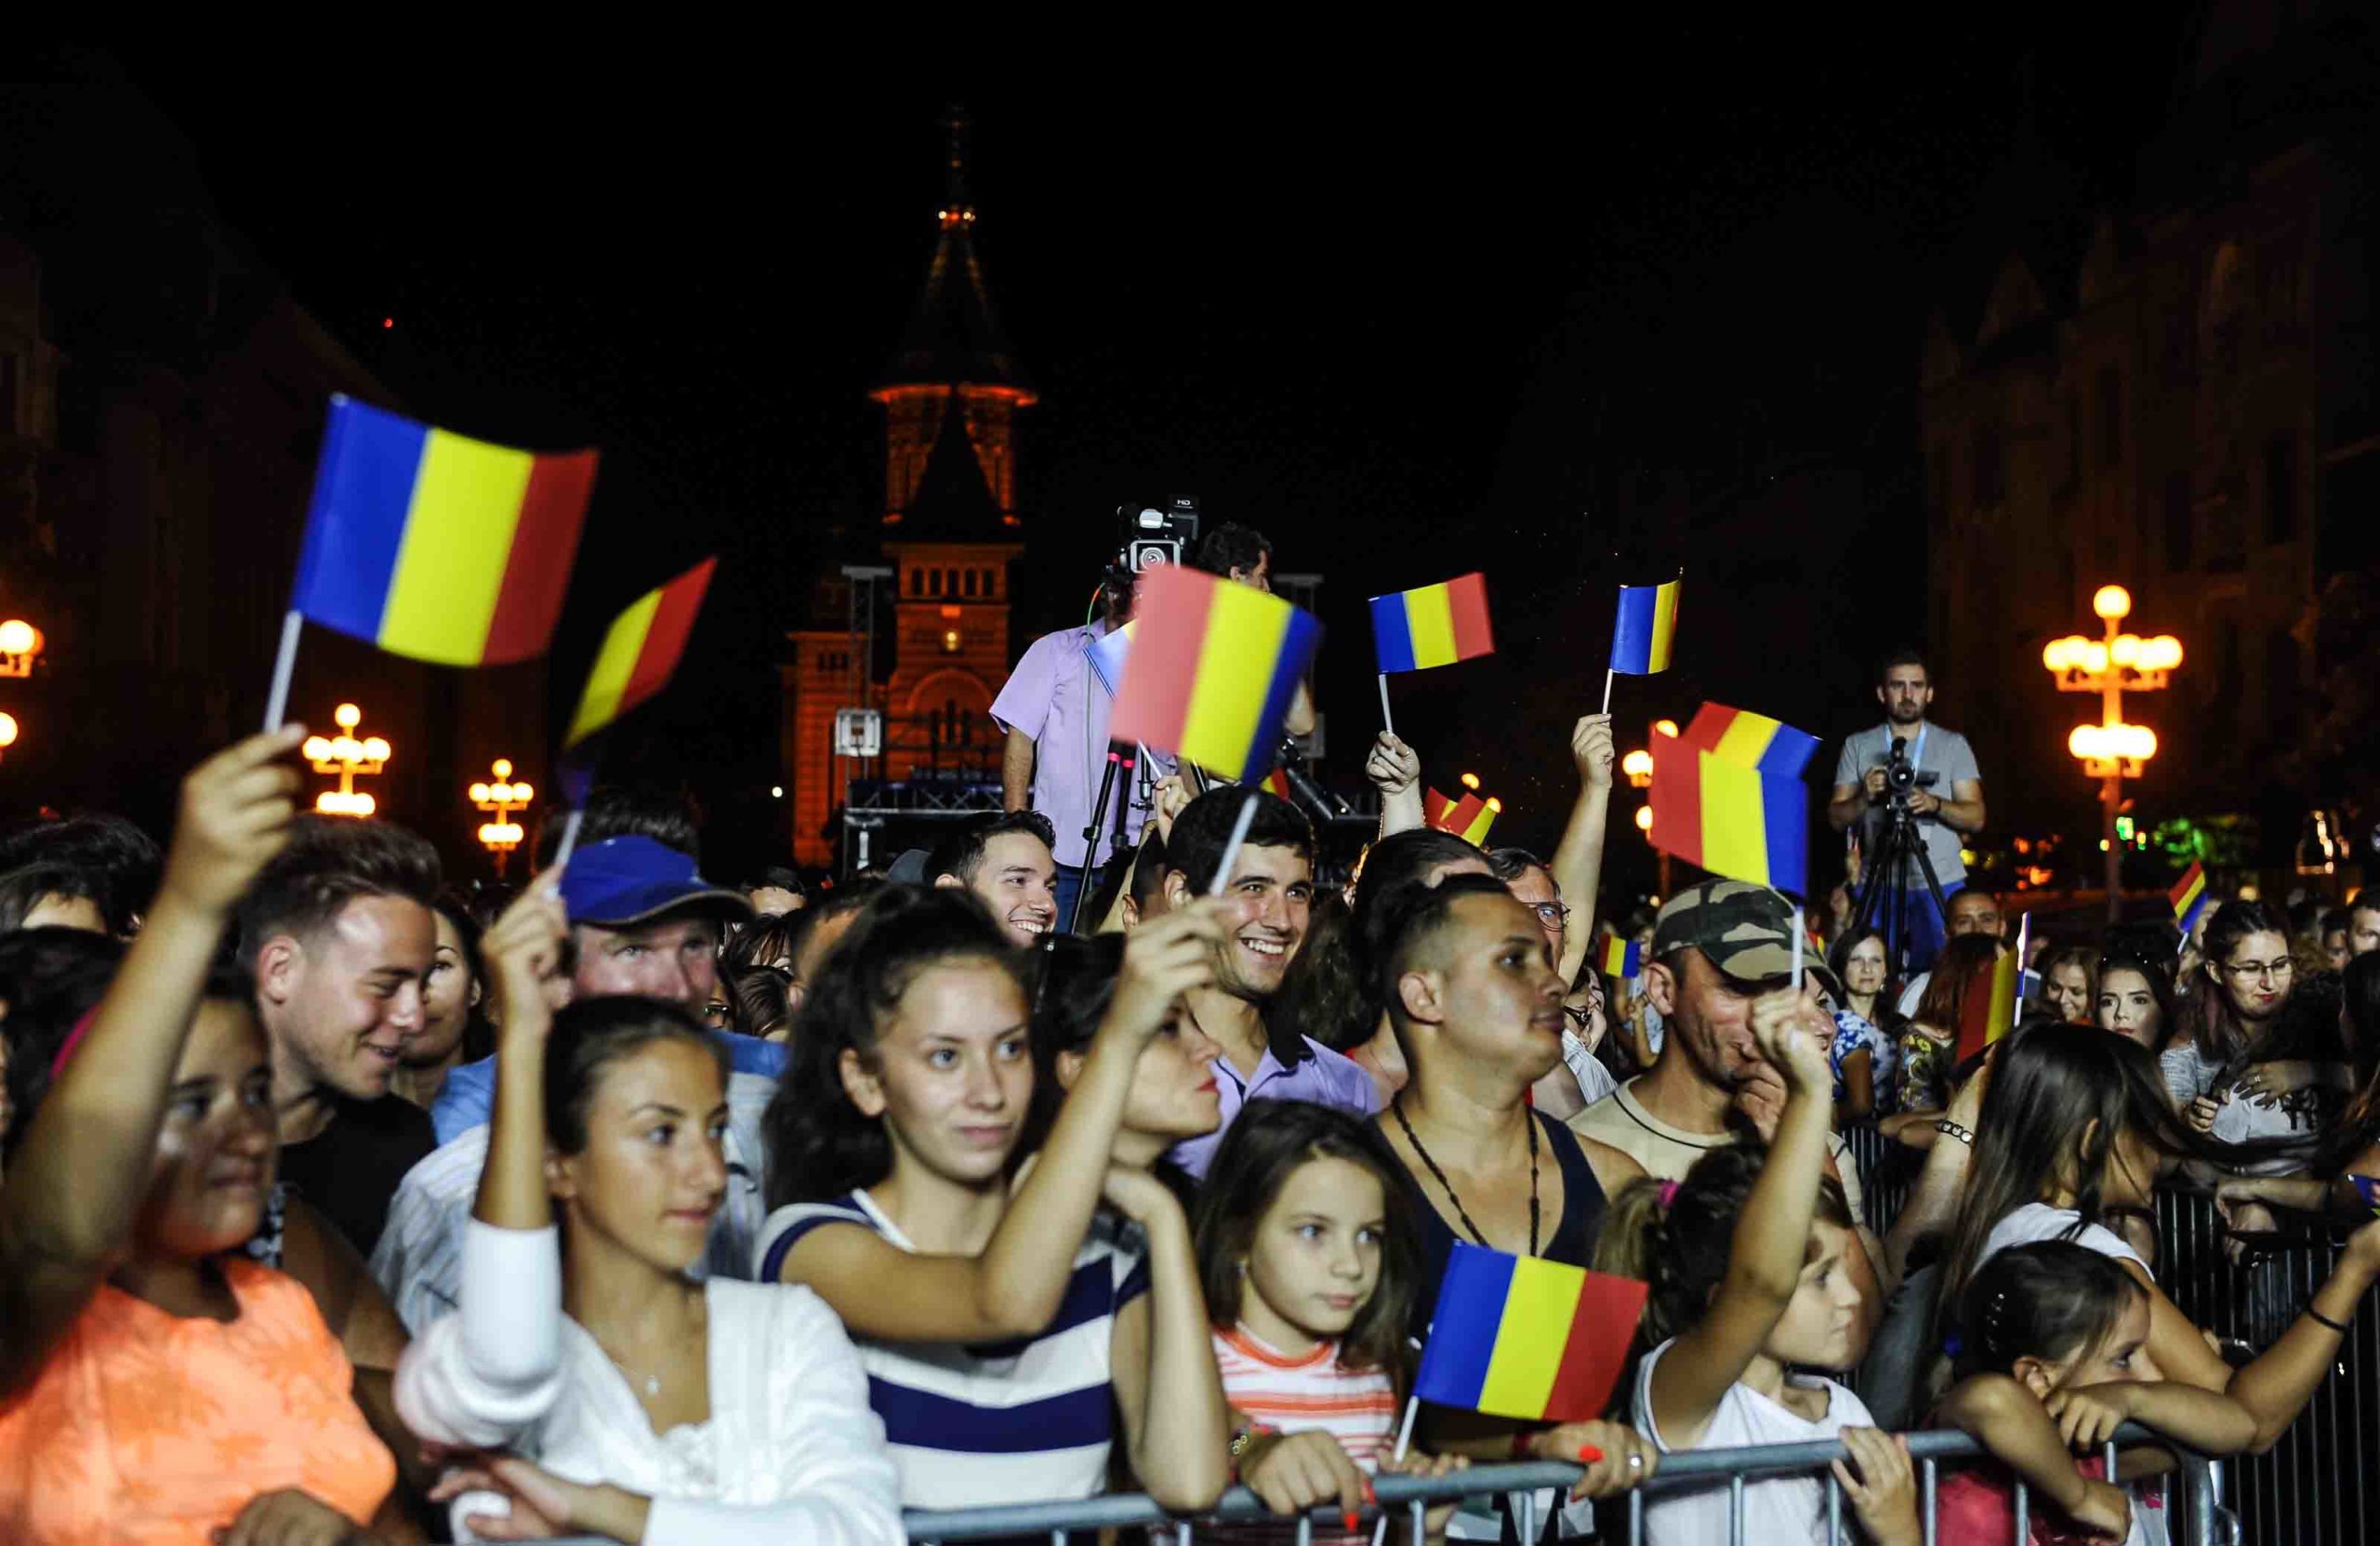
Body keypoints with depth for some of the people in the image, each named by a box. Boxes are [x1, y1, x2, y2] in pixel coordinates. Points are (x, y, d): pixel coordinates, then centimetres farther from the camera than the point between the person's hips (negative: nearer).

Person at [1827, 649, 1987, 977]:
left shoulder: (1953, 745, 6)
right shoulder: (1857, 746, 8)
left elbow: (1975, 817, -1)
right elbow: (1836, 818, 3)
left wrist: (1935, 803, -19)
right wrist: (1865, 798, -17)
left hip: (1941, 886, 0)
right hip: (1877, 884, 0)